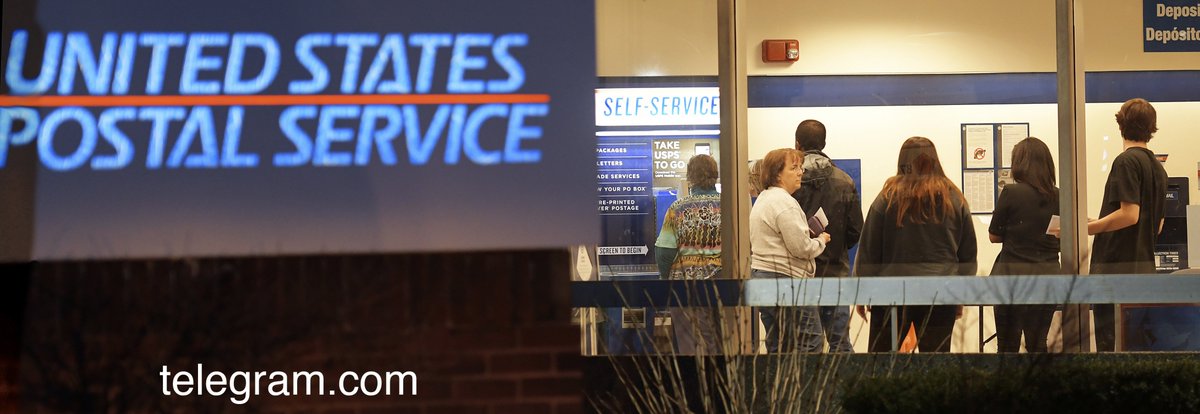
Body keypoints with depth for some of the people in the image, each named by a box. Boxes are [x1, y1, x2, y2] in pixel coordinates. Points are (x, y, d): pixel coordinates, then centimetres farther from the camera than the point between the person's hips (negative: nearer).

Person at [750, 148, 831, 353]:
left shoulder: (763, 199, 18)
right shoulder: (784, 202, -15)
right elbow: (801, 247, -18)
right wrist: (821, 241, 0)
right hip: (785, 279, -11)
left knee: (777, 346, 13)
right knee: (811, 344, -9)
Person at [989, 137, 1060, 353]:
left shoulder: (1011, 192, -10)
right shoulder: (1058, 197, 1)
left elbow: (993, 236, -1)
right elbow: (1061, 239, 11)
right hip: (1048, 274, 4)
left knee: (1007, 345, 3)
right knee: (1038, 344, 12)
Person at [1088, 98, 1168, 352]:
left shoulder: (1126, 161, -11)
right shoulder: (1158, 167, 15)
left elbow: (1129, 214, -20)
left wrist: (1084, 229, -17)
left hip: (1117, 266, -9)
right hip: (1145, 266, 9)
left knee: (1110, 343, -8)